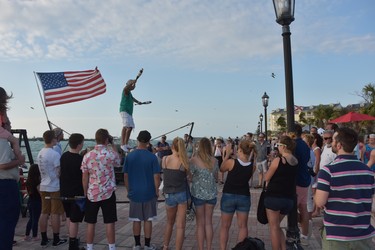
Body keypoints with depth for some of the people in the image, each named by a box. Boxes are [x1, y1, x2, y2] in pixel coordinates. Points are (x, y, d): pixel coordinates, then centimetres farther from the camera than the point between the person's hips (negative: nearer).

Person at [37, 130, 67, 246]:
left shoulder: (40, 153, 7)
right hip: (55, 188, -7)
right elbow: (59, 173, -16)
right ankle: (56, 239, 11)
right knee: (55, 214, 2)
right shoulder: (55, 154, -18)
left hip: (43, 187, 7)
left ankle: (44, 239, 19)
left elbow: (43, 170, 14)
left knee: (44, 213, 11)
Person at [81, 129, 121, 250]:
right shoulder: (111, 154, -11)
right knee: (109, 223, 5)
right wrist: (113, 145, 12)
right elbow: (118, 163, 12)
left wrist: (85, 193, 12)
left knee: (91, 223, 11)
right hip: (108, 193, -2)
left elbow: (84, 177, -1)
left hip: (92, 194, 2)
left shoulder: (87, 156, -5)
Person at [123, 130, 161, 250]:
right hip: (149, 193, -2)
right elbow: (156, 177, -10)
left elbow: (125, 176, 1)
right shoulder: (152, 157, -11)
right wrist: (157, 191, 3)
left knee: (136, 220, 13)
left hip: (134, 193, 2)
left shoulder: (129, 156, -4)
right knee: (148, 220, 10)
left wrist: (129, 191, 12)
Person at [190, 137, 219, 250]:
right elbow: (216, 177, 8)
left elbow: (190, 177, -9)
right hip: (211, 193, 3)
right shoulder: (214, 160, -2)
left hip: (198, 193, -3)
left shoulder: (194, 160, -12)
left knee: (200, 223, 9)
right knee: (209, 222, 14)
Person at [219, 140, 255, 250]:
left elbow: (221, 169, 0)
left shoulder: (231, 162, -19)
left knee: (225, 226, 12)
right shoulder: (252, 166, -9)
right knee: (242, 226, 14)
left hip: (228, 196, -2)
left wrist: (227, 154, 4)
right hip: (244, 197, 2)